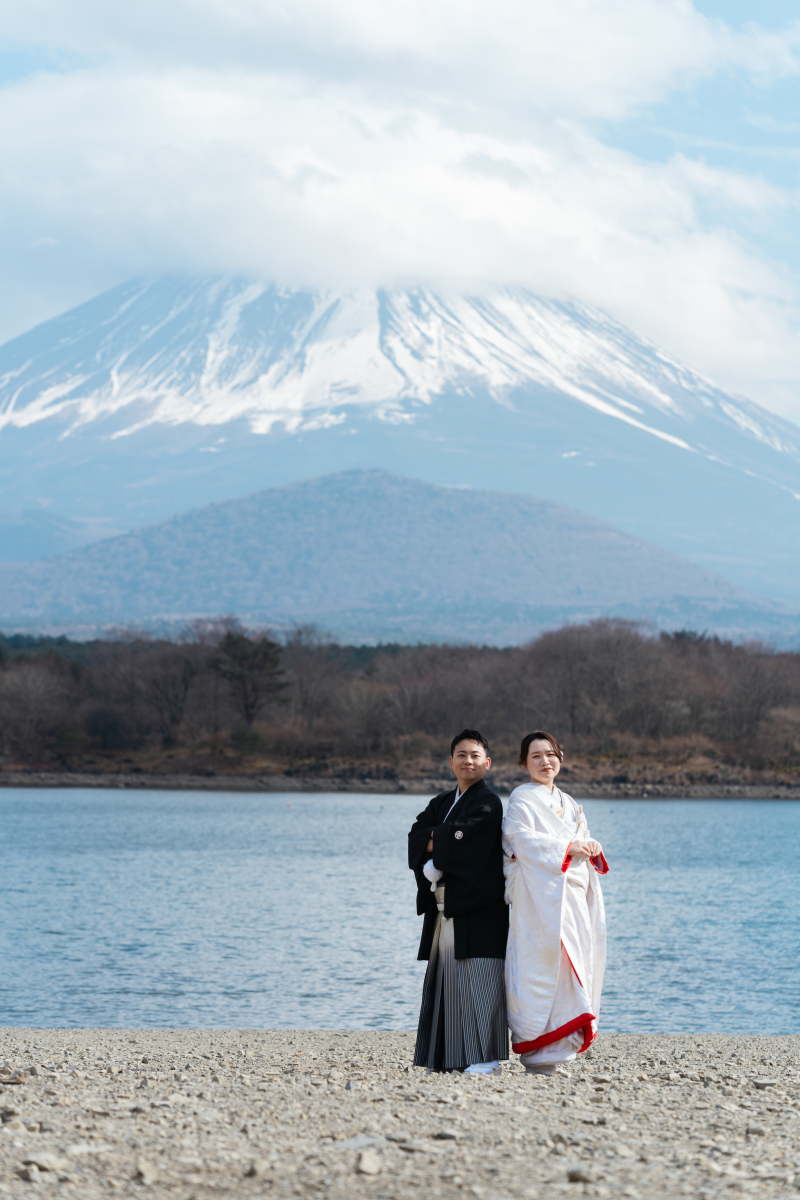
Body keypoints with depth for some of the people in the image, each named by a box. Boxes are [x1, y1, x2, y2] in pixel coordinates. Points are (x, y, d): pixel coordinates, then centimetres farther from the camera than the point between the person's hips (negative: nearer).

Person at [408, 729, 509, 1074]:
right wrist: (446, 840, -13)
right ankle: (449, 1057, 13)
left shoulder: (487, 803, -5)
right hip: (445, 908, 8)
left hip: (477, 911, -8)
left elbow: (462, 834, -18)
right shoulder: (442, 803, 19)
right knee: (447, 978, 8)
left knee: (478, 980, -10)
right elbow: (417, 834, 5)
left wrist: (434, 839, -3)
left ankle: (487, 1057, -10)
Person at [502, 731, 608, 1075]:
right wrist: (568, 846, -17)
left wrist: (592, 849, -2)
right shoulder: (522, 798, 0)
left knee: (573, 963, 3)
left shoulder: (569, 804, 24)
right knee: (542, 960, -14)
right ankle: (538, 1050, -14)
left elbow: (580, 842, 22)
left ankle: (558, 1047, 6)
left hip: (572, 891, 8)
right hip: (539, 893, -8)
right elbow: (522, 838, -13)